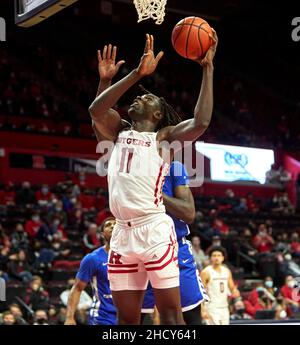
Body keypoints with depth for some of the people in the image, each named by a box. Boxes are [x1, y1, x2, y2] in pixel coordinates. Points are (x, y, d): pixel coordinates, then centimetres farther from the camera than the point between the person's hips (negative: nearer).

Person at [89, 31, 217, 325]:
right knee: (126, 317, 8)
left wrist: (207, 69, -10)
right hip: (122, 233, 5)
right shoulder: (119, 131, 20)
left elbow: (200, 123, -13)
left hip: (154, 229, -5)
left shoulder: (164, 136, 5)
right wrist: (138, 73, 0)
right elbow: (96, 110, 2)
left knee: (170, 312, -5)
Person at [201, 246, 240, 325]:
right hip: (213, 309, -6)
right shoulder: (206, 272, -9)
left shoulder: (227, 271, 9)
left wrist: (235, 292, -7)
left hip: (224, 308, 6)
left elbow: (232, 288, 17)